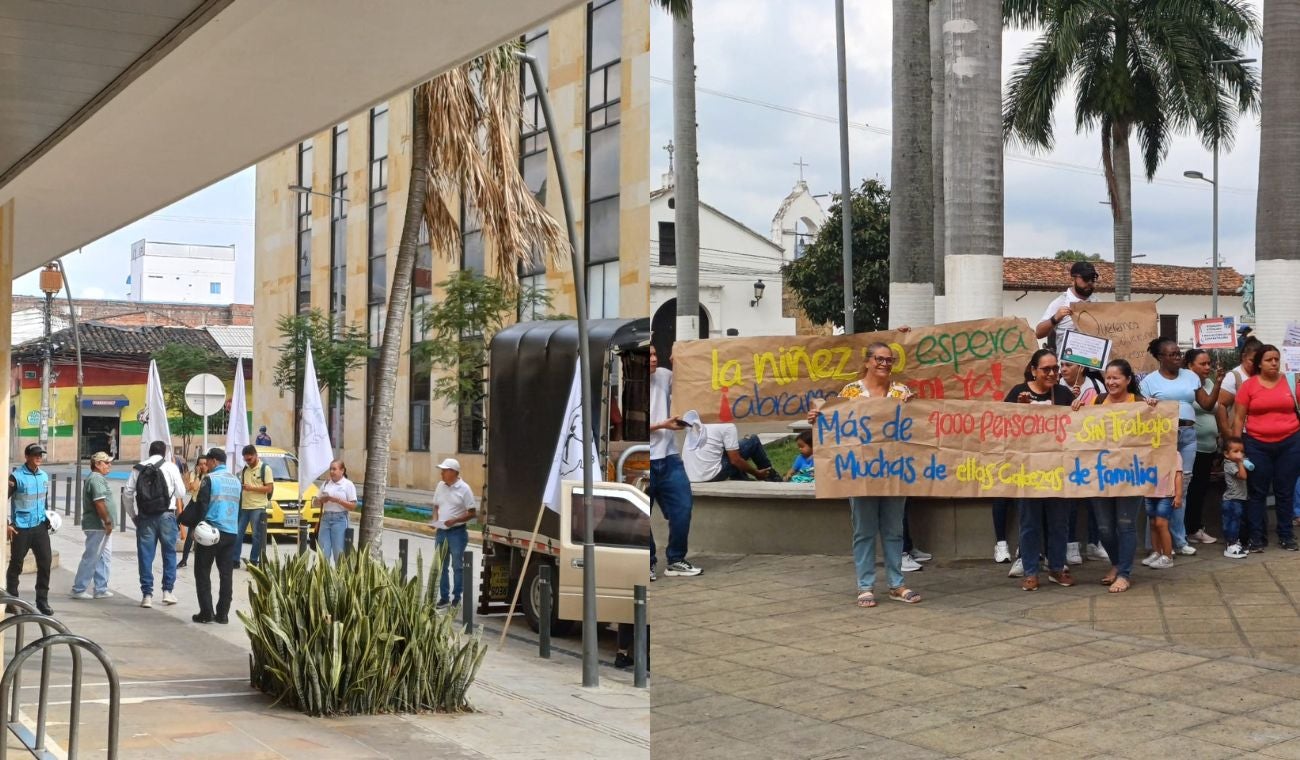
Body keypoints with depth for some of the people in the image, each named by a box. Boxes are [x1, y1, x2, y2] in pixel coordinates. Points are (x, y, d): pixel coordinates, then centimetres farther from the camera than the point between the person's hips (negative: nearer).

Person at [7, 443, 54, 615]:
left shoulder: (44, 476, 9)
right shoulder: (16, 476, -10)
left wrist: (48, 517, 12)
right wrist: (6, 525, -13)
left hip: (40, 527, 5)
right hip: (21, 529, -5)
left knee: (45, 562, 0)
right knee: (16, 564, 5)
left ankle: (42, 600, 9)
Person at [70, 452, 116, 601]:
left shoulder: (98, 478, 19)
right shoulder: (97, 479, -15)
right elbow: (99, 503, -23)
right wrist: (107, 521, -19)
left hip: (103, 527, 11)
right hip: (98, 526, -11)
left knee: (104, 558, 13)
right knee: (91, 558, -5)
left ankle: (101, 589, 17)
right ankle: (78, 590, 1)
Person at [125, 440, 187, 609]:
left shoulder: (138, 469, 5)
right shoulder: (170, 467, 0)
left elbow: (127, 494, 3)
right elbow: (181, 493, 0)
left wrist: (133, 515, 14)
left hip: (145, 517, 1)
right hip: (166, 515, -1)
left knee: (145, 555, 6)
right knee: (169, 552, 12)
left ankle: (147, 594, 7)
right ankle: (168, 591, 10)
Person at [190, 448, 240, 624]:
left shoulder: (210, 479, -8)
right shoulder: (236, 481, 12)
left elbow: (202, 505, -12)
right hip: (231, 532, 6)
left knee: (203, 572, 3)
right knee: (226, 574, 6)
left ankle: (206, 612, -1)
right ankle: (223, 614, 6)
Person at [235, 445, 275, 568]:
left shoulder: (265, 468, -4)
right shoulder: (245, 469, 13)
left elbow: (270, 488, -10)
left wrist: (252, 488, -18)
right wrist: (239, 487, 0)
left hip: (258, 507, -5)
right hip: (244, 506, 6)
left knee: (257, 536, 0)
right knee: (238, 533, 4)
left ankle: (253, 561, 7)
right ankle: (235, 560, 10)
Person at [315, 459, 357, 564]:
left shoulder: (348, 485, 1)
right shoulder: (326, 484, 13)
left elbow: (353, 506, -6)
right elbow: (317, 503, 17)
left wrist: (337, 500, -16)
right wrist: (322, 500, -5)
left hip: (339, 519, -4)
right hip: (325, 518, 4)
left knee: (338, 552, -4)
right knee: (323, 552, 0)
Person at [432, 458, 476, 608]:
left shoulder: (464, 489, -9)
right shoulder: (440, 486, 7)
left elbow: (472, 513, -9)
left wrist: (454, 520, -18)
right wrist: (435, 519, -1)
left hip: (457, 532, -6)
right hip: (441, 531, 6)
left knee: (457, 566, 1)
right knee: (441, 566, 9)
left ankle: (456, 598, 7)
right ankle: (444, 597, 17)